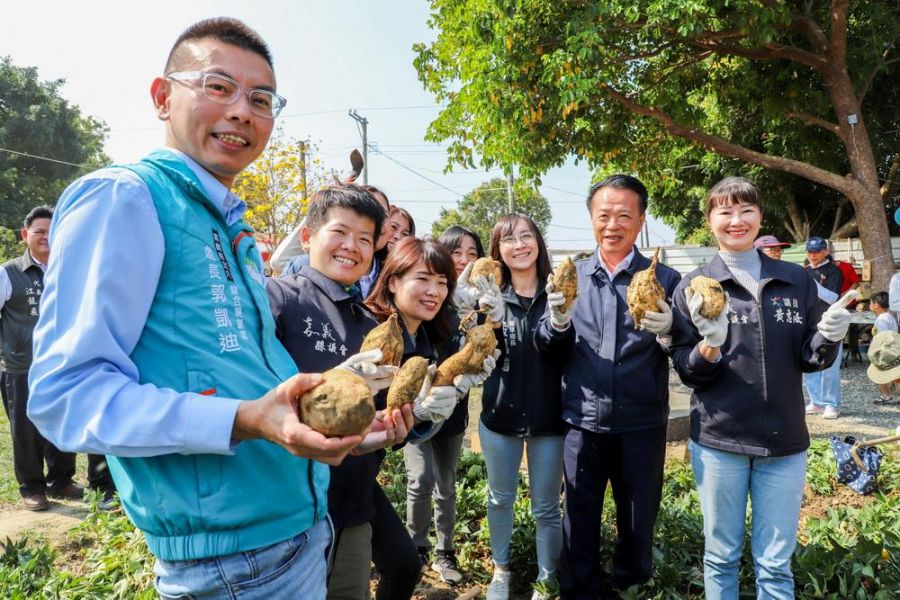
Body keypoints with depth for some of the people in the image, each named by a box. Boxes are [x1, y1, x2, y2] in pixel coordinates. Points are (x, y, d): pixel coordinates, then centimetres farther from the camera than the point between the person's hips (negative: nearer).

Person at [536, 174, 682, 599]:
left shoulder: (665, 279, -3)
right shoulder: (571, 276, 2)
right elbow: (547, 349, 1)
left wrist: (667, 334, -26)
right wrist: (558, 321, -20)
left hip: (641, 423, -1)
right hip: (582, 420, 1)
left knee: (638, 519, 16)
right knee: (579, 518, 13)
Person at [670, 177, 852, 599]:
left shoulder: (796, 281, 4)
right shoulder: (693, 288, -2)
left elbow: (809, 359, 7)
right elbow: (687, 372, -4)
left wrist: (828, 338, -13)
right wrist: (709, 346, -23)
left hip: (784, 441, 2)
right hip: (718, 440, -1)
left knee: (775, 564, 12)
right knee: (720, 556, 12)